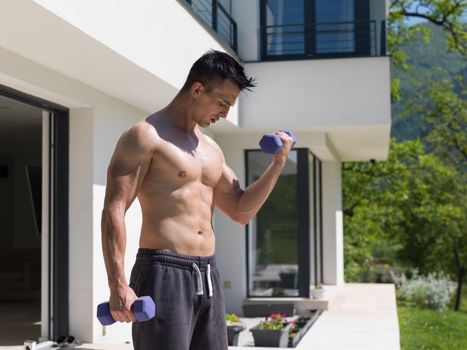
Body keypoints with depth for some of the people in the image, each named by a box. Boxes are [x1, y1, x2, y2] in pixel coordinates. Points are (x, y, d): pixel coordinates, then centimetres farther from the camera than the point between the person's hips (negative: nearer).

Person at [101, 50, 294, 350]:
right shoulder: (147, 136, -7)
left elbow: (242, 211, 20)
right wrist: (118, 286, -23)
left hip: (208, 277, 8)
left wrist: (278, 163, 9)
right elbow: (113, 211, -14)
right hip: (164, 274, -8)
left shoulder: (211, 149, 18)